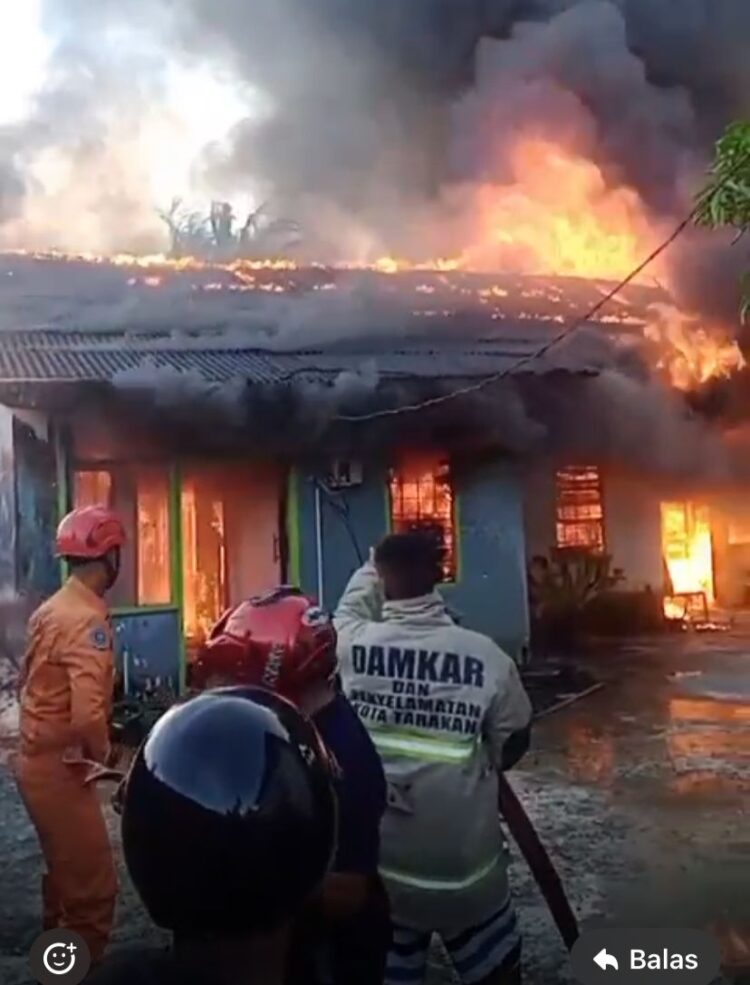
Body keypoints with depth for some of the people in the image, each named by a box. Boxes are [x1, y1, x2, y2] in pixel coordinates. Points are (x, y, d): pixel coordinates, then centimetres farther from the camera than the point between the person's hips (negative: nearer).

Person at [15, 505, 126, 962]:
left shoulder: (51, 608, 6)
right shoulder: (88, 619, -23)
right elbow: (88, 714, -32)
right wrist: (105, 755, -13)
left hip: (40, 759, 10)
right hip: (61, 767, -10)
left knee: (67, 873, 25)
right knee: (94, 887, 1)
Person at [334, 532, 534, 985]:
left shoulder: (352, 644, -14)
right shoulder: (487, 656, -15)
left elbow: (355, 600, 11)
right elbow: (513, 744, 0)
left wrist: (382, 563, 27)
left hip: (380, 867, 1)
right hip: (466, 867, -1)